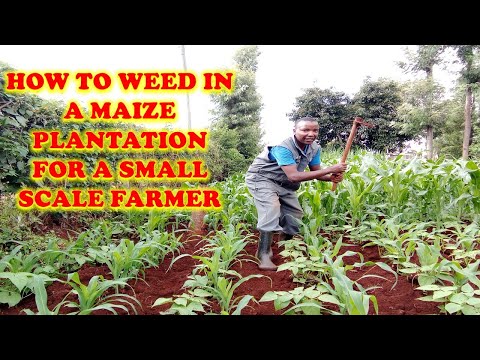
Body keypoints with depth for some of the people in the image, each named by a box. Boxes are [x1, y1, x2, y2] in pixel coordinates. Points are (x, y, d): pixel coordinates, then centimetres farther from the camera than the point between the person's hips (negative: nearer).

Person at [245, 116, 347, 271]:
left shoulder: (314, 148, -8)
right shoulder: (283, 147, -33)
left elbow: (316, 172, -3)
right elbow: (294, 176, -42)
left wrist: (332, 177, -28)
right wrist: (330, 169, -42)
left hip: (283, 184, 8)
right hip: (261, 178, -8)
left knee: (294, 214, 10)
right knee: (271, 211, -27)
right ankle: (263, 254, -18)